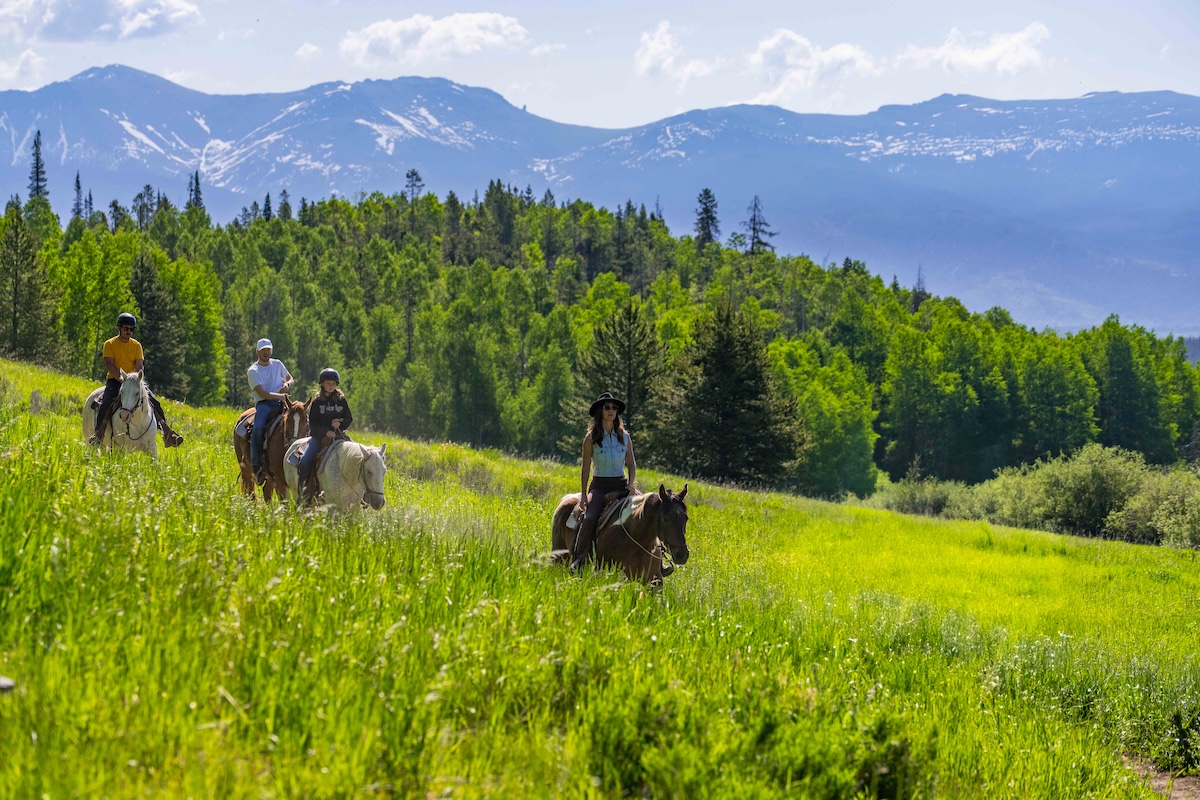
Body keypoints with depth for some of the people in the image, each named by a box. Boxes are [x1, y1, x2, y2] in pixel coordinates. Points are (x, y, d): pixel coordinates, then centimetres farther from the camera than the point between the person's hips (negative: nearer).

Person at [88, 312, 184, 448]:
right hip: (115, 380, -3)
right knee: (106, 402, -31)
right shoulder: (110, 344, 1)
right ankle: (98, 434, -26)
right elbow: (109, 365, -9)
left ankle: (166, 433, -14)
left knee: (154, 401, -15)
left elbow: (139, 366, 2)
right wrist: (122, 379, -22)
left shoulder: (136, 345, 9)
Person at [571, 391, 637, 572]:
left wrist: (631, 483, -5)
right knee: (590, 518, -29)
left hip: (621, 485, 3)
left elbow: (632, 464, 13)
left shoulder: (624, 436, 9)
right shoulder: (591, 438, 1)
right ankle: (578, 561, -22)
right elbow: (586, 468, 2)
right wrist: (583, 493, -5)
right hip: (599, 485, -3)